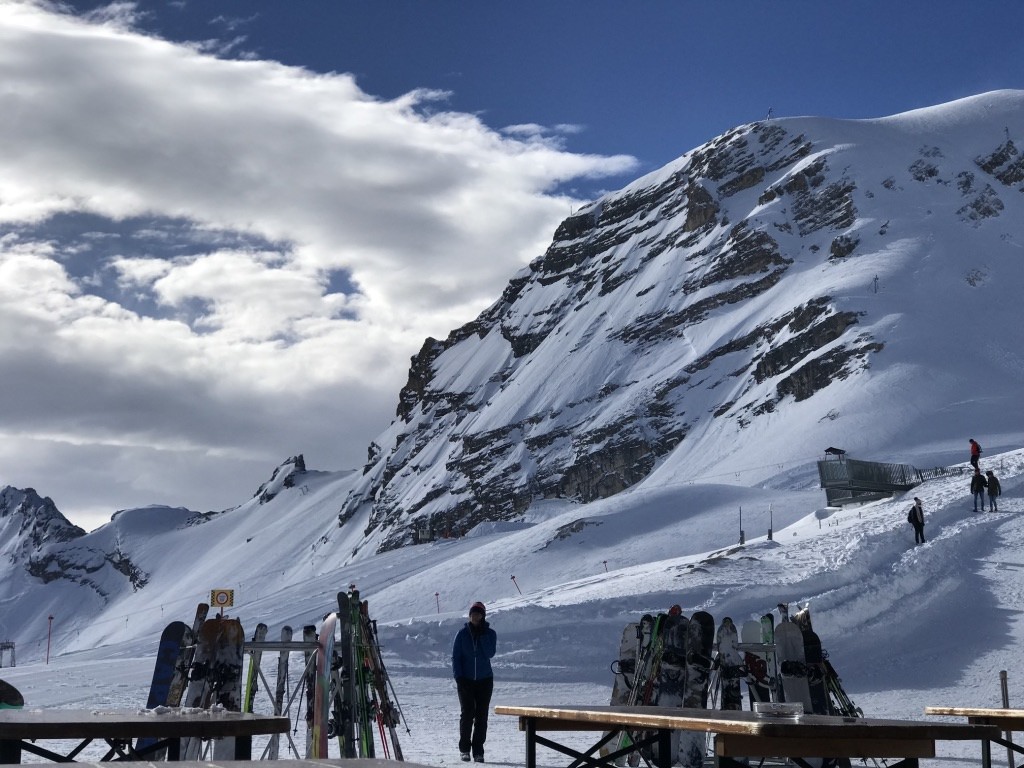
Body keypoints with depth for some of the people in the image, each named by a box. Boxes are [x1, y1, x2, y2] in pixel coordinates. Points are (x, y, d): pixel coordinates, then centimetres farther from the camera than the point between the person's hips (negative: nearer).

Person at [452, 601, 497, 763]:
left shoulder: (490, 634, 2)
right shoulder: (462, 634, 1)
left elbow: (490, 653, -11)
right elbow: (455, 657, 2)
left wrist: (482, 636, -15)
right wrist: (458, 677, -8)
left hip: (484, 680, 1)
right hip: (466, 681, -1)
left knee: (481, 716, -1)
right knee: (467, 714, -6)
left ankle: (478, 751, 4)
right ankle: (464, 749, 6)